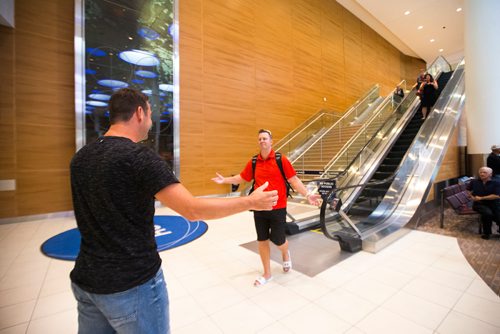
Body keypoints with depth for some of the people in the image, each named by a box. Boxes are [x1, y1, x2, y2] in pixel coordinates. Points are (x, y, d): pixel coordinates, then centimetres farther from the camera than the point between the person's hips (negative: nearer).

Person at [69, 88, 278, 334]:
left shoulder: (80, 157, 2)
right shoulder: (139, 157, -22)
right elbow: (193, 210, -26)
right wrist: (251, 202, -18)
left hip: (86, 280, 7)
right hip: (133, 284, -7)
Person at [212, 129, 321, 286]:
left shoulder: (281, 159, -8)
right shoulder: (253, 162, 2)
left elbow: (294, 180, -8)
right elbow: (241, 178, 13)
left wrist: (307, 195, -18)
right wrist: (224, 180, 3)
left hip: (278, 208, -3)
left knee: (278, 240, 5)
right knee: (262, 240, 11)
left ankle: (286, 254, 44)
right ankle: (267, 273, 33)